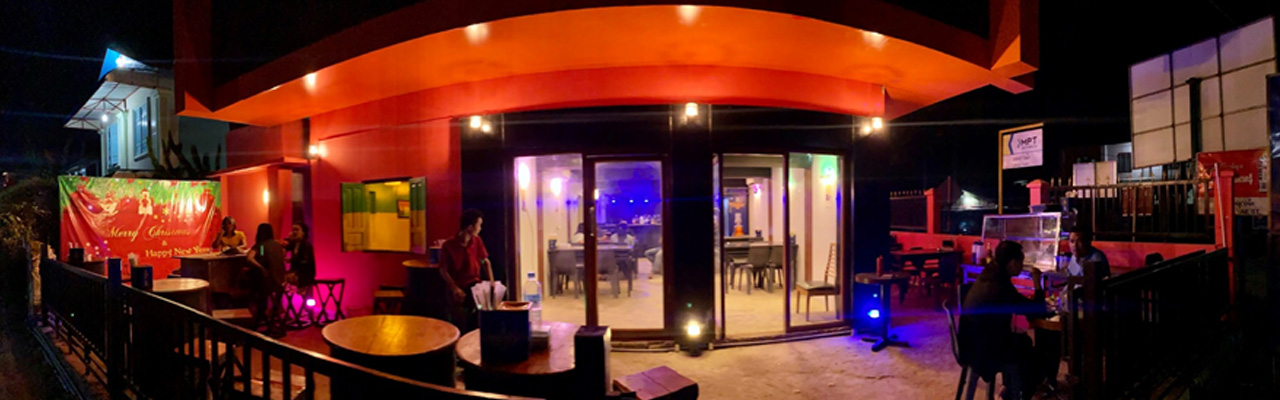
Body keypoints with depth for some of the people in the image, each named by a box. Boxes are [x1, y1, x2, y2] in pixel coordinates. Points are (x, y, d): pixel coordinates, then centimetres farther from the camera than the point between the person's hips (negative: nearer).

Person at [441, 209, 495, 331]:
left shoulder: (477, 241, 1)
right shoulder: (448, 245, -11)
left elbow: (486, 262, 10)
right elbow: (443, 271, -6)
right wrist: (455, 288, -19)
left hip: (474, 283, 4)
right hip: (458, 286, -3)